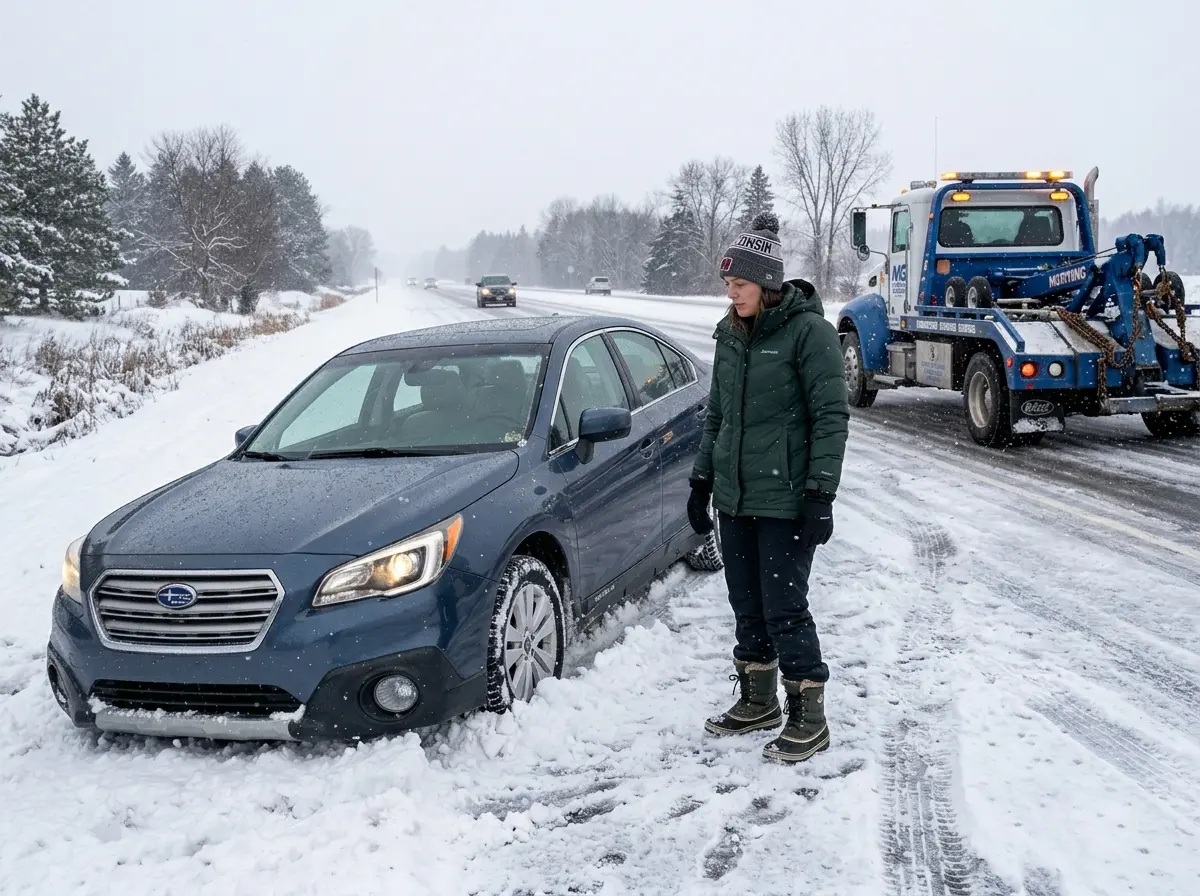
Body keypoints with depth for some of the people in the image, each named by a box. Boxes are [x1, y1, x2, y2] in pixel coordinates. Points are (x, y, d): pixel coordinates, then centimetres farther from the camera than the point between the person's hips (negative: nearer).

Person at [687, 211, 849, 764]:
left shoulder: (808, 330, -12)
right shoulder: (730, 333, 9)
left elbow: (832, 415, -13)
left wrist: (821, 494, -18)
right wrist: (702, 480, 17)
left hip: (785, 500, -7)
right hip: (733, 497, 7)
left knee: (784, 608, -5)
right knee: (746, 604, 14)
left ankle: (808, 718, 8)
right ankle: (758, 702, 29)